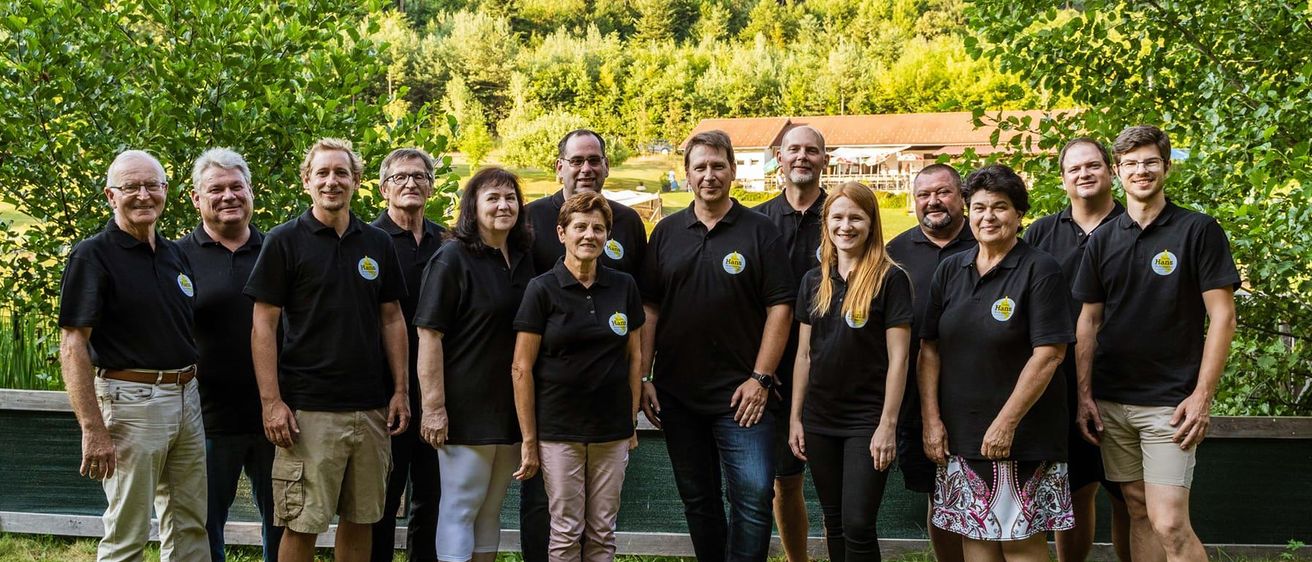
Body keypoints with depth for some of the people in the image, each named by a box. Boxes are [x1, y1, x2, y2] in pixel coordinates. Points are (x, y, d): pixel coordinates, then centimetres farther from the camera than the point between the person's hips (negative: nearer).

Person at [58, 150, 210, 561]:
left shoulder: (175, 254, 12)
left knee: (191, 527, 13)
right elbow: (72, 347, -14)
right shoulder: (93, 256, -8)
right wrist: (93, 429, -21)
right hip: (131, 400, -7)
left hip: (187, 399, 7)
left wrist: (189, 392, 11)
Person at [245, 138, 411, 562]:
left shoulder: (378, 244, 10)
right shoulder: (284, 241, -3)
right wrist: (271, 401, -12)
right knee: (301, 525, -1)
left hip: (371, 409, 4)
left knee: (360, 520, 11)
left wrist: (401, 390, 6)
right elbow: (263, 325, -5)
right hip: (308, 411, -4)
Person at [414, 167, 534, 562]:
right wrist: (433, 407, -18)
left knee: (491, 509, 14)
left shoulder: (523, 260, 11)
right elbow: (429, 335, -13)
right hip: (466, 408, -6)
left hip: (512, 408, 6)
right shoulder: (452, 259, -8)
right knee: (460, 507, 1)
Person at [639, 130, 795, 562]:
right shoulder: (667, 232, 8)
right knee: (697, 498, 13)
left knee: (754, 495, -8)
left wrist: (760, 377, -10)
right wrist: (645, 377, 2)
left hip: (740, 395, -3)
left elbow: (780, 307, -4)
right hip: (676, 393, 3)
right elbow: (649, 309, 8)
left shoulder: (759, 231, -1)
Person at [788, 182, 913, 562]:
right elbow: (804, 354, 10)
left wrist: (888, 425, -13)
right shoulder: (814, 281, 8)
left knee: (857, 526, -6)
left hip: (867, 420, -5)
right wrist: (795, 417, 7)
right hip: (820, 419, 5)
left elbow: (898, 357, -9)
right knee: (834, 523, 12)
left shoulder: (890, 279, -7)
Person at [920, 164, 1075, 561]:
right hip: (958, 434, 5)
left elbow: (1049, 354, -14)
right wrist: (931, 419, 0)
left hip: (1022, 435, -5)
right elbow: (929, 349, 8)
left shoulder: (1040, 271, -7)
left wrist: (1006, 422, -17)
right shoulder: (950, 271, 9)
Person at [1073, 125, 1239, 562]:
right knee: (1139, 513, 11)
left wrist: (1202, 396, -12)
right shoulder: (1103, 240, 9)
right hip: (1110, 402, 4)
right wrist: (1084, 395, 4)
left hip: (1170, 402, -4)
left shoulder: (1199, 231, -3)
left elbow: (1222, 317, -5)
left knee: (1170, 523, -12)